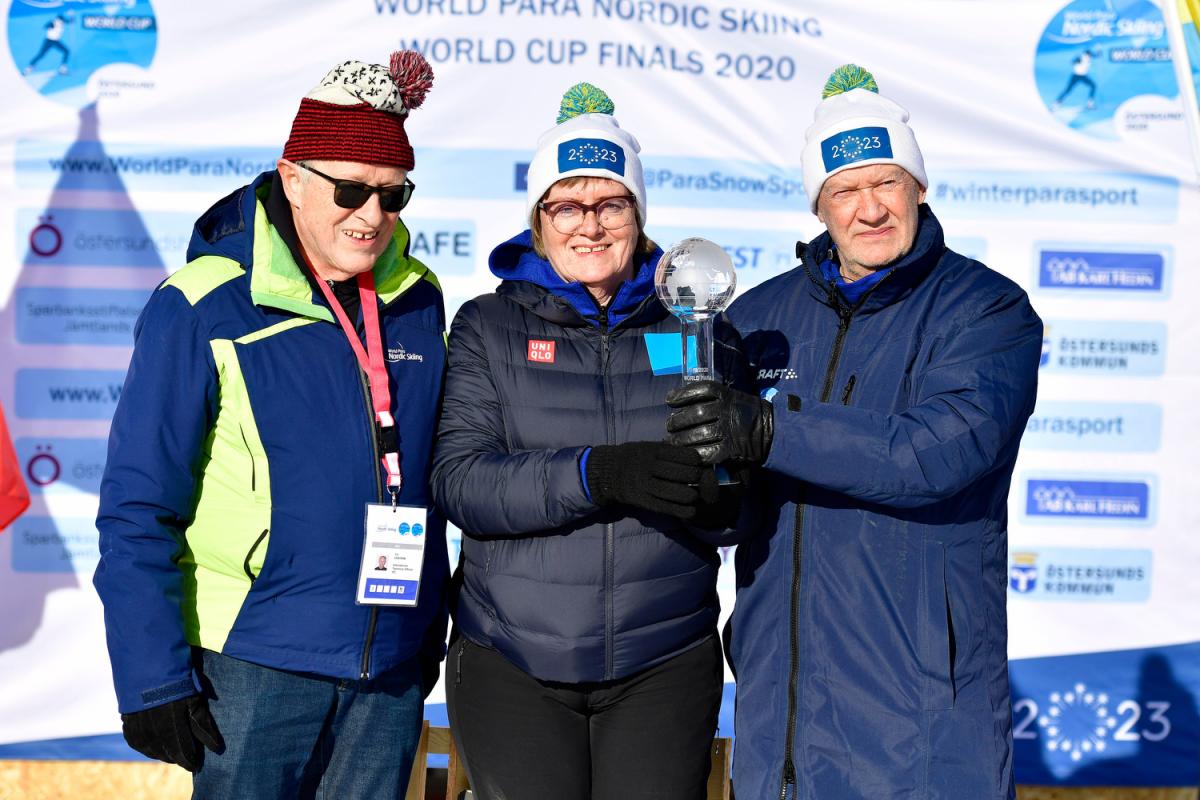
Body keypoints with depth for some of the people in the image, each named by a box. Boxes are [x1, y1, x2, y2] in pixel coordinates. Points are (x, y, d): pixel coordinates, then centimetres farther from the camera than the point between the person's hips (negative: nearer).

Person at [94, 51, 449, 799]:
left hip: (392, 668, 5)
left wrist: (431, 628, 14)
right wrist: (153, 677, -12)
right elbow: (137, 508, -10)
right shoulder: (204, 307, -11)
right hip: (255, 661, -4)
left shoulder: (418, 301, 3)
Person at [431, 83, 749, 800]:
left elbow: (737, 509, 3)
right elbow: (460, 480, -12)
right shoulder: (488, 327, 2)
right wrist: (597, 474, -27)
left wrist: (713, 487, -21)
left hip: (665, 663, 1)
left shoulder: (692, 325, 6)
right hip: (510, 663, -1)